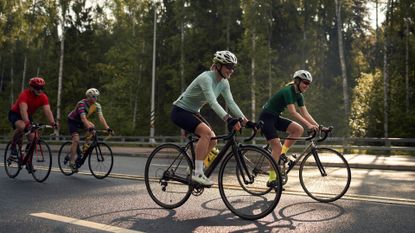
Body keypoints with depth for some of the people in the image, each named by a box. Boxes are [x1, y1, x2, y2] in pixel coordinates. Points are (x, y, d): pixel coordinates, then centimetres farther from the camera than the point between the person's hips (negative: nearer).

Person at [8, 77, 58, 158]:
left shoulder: (43, 97, -17)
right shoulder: (24, 95, -30)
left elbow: (47, 111, -28)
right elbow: (23, 110, -43)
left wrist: (52, 123, -43)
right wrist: (27, 123, -57)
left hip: (28, 116, 5)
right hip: (15, 114, -5)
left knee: (33, 138, -9)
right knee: (22, 127, -37)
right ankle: (13, 145, -10)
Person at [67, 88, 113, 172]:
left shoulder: (97, 105, -15)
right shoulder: (82, 103, -32)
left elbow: (101, 117, -25)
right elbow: (83, 118, -44)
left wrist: (107, 128, -38)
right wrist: (89, 127, -58)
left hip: (81, 121, 6)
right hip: (72, 120, -6)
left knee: (92, 127, -21)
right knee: (76, 139, -21)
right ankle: (72, 162, -15)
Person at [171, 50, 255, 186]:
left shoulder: (224, 83, 0)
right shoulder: (206, 78, -26)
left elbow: (231, 103, -6)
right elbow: (212, 102, -38)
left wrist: (246, 121, -15)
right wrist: (229, 119, -49)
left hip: (193, 112, 9)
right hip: (180, 111, -8)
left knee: (212, 140, -4)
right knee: (206, 132, -29)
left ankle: (193, 169, 12)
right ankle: (198, 173, -22)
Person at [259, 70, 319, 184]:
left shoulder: (299, 95, 4)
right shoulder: (288, 91, -21)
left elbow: (305, 113, 3)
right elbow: (293, 112, -29)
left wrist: (318, 126, -7)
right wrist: (309, 125, -34)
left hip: (276, 117, 8)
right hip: (266, 117, -8)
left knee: (299, 129, -10)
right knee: (277, 146, -15)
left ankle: (282, 153, 2)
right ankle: (272, 179, -8)